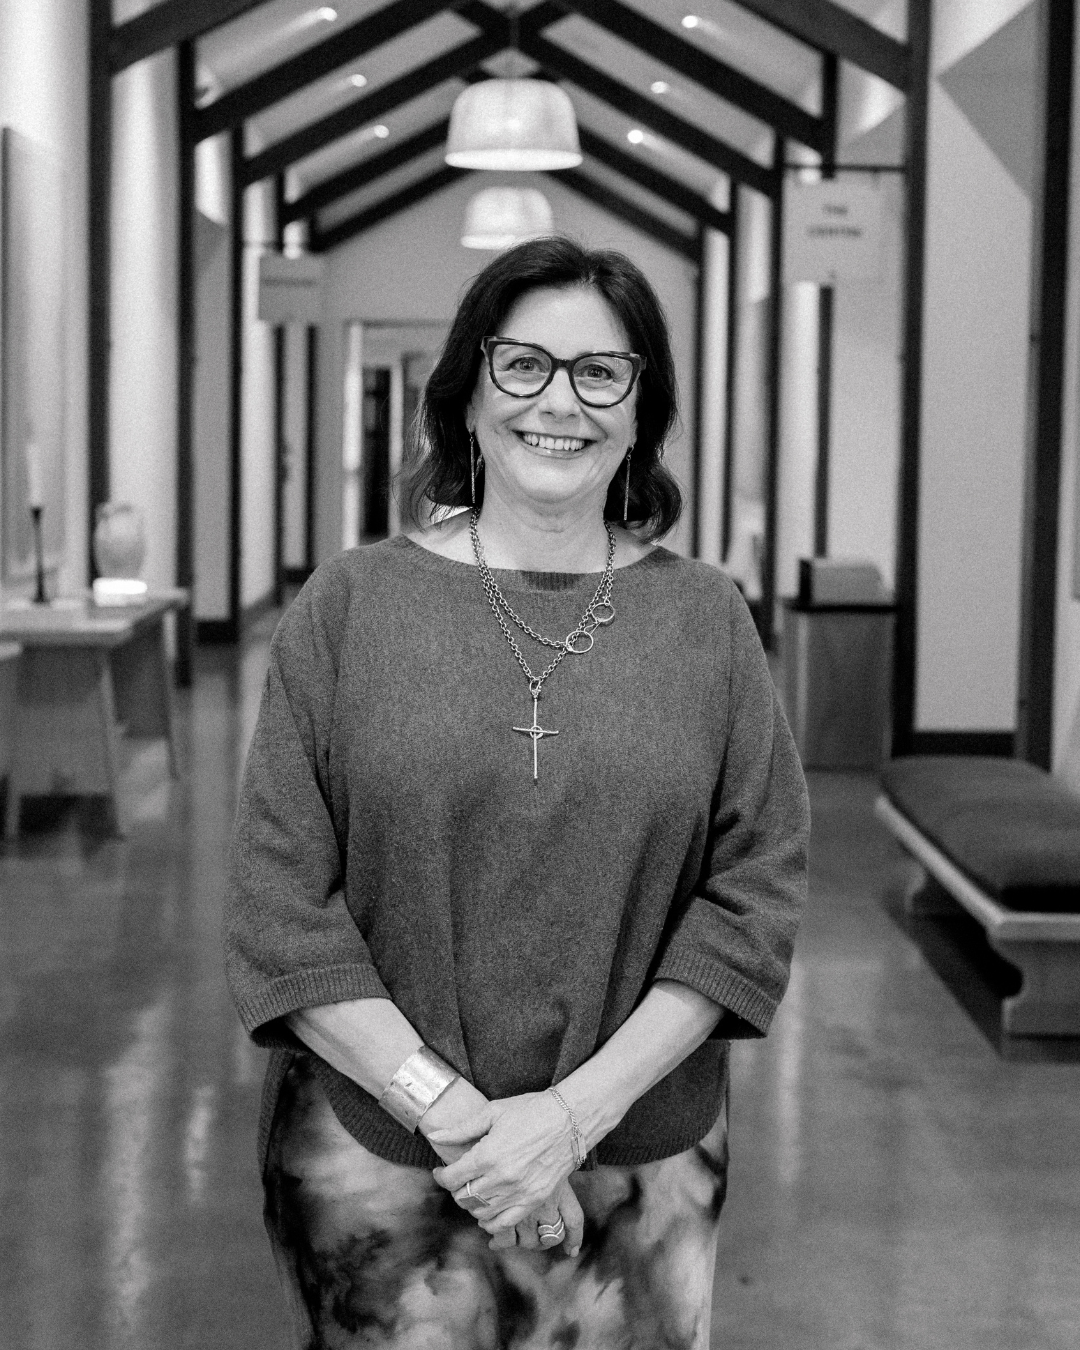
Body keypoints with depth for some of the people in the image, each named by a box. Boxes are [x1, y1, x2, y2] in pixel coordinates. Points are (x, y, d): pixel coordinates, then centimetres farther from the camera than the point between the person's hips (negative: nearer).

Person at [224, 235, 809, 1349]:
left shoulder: (704, 619, 1)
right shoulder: (349, 606, -2)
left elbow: (755, 891, -4)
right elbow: (278, 905, -6)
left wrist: (581, 1110, -13)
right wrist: (448, 1110, -14)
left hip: (641, 1168, 1)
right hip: (372, 1160, -1)